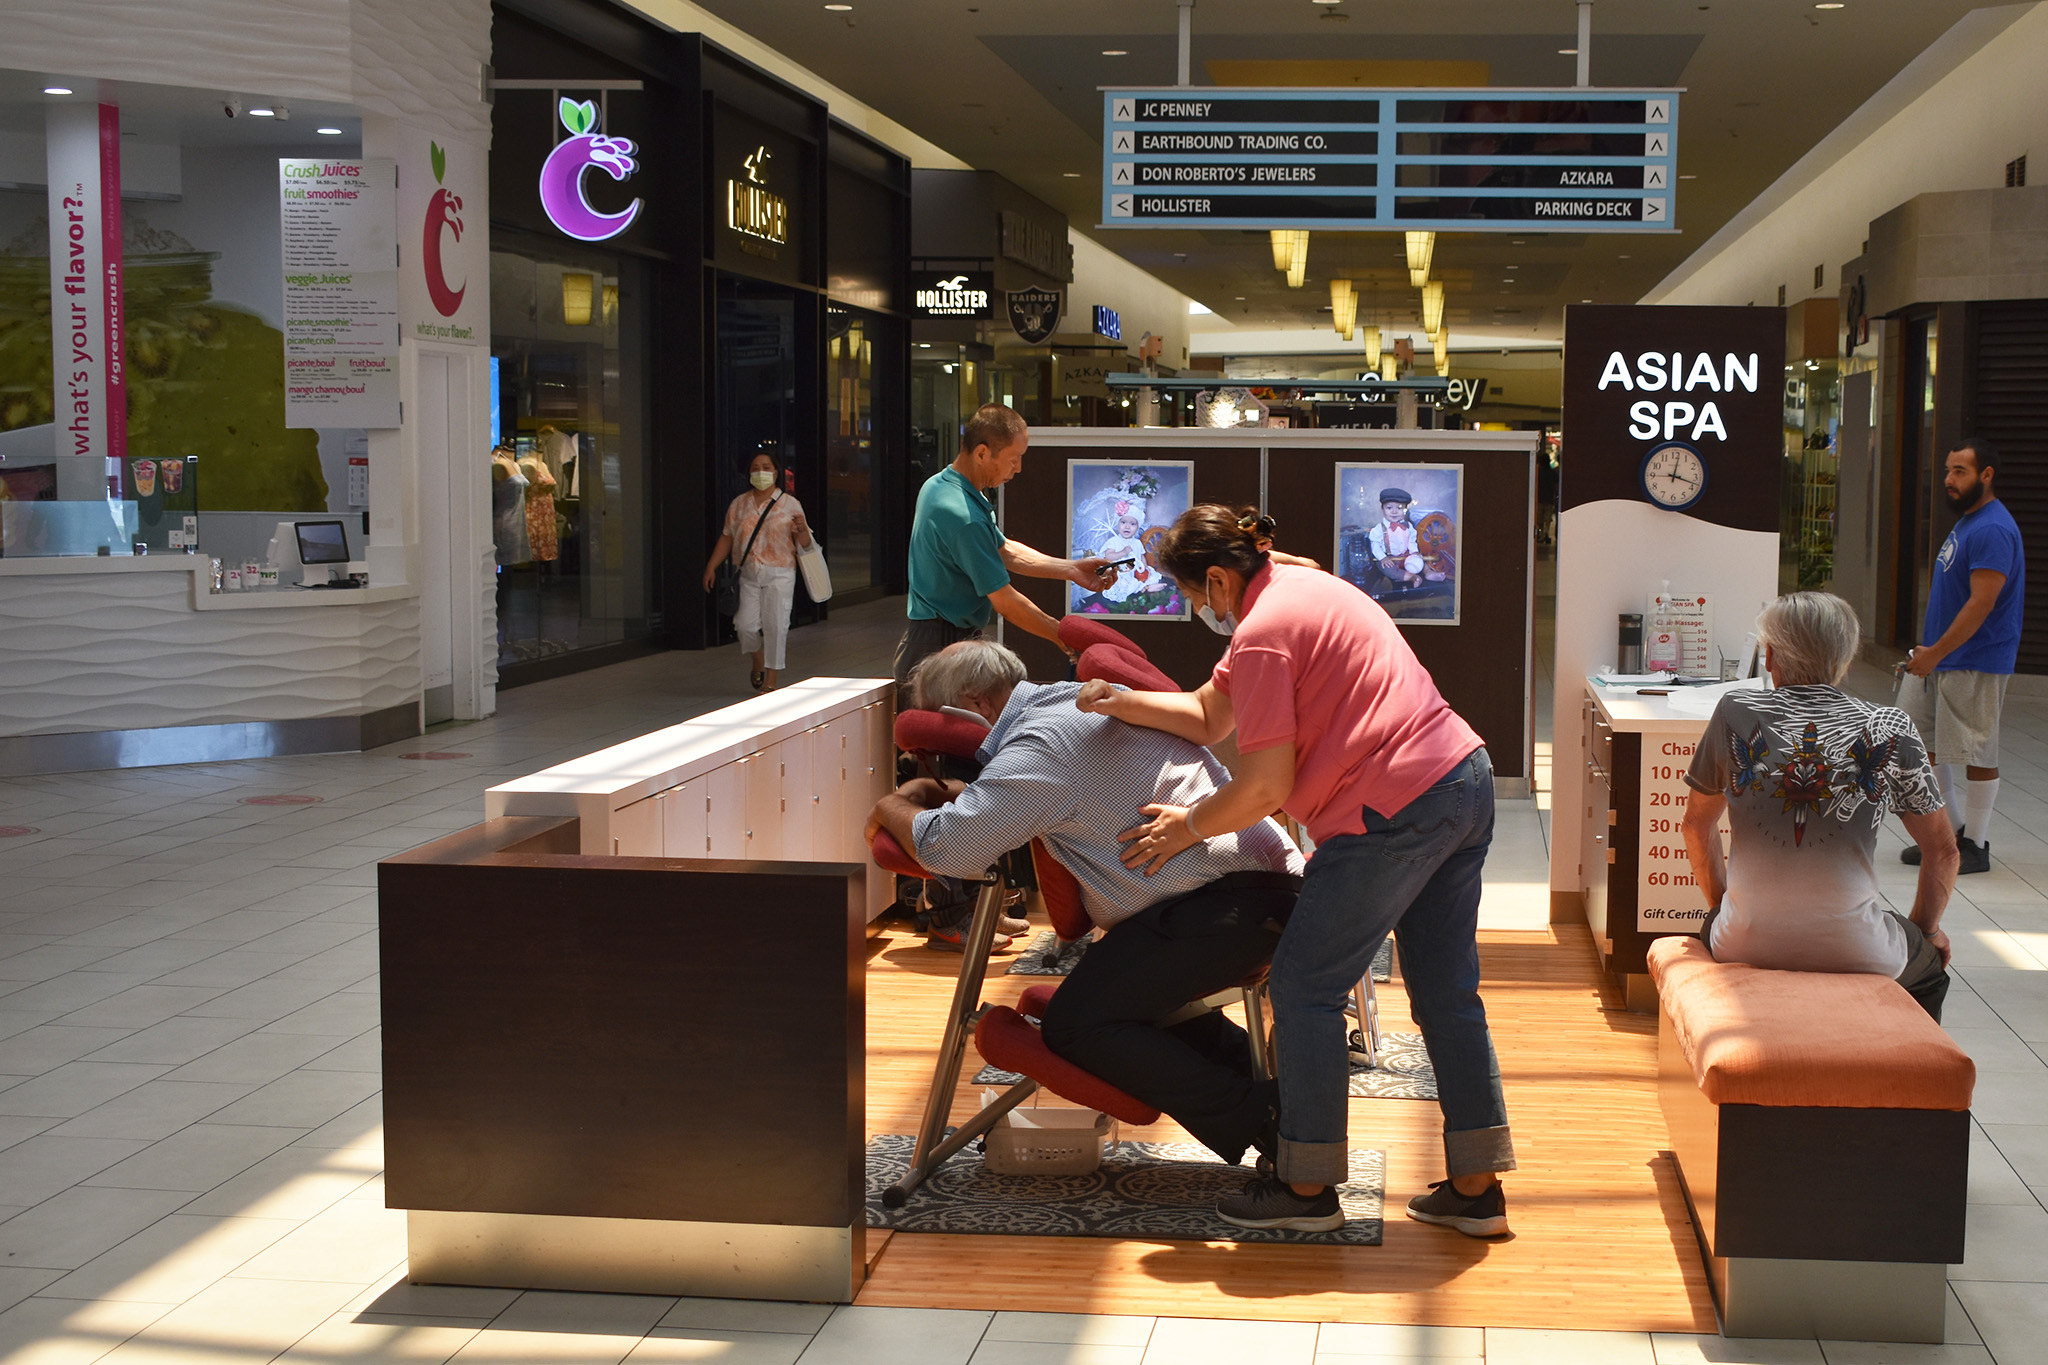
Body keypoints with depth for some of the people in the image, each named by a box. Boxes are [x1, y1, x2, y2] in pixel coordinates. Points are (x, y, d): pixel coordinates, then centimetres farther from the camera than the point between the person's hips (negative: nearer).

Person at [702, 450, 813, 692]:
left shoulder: (790, 504, 2)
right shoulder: (739, 504, 10)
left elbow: (805, 544, 3)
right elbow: (727, 538, 13)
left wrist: (802, 530, -19)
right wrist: (712, 566, 7)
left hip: (779, 574, -2)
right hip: (748, 574, 2)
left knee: (775, 625, -7)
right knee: (746, 624, -5)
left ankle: (772, 679, 2)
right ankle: (757, 663, 25)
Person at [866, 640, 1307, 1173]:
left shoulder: (1041, 743, -10)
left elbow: (948, 847, -17)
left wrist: (893, 809, 4)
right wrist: (939, 791, 26)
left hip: (1234, 899, -10)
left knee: (1075, 1024, -11)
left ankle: (1266, 1123, -13)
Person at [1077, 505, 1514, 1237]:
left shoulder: (1262, 633, -12)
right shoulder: (1299, 587, 19)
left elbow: (1265, 785, -13)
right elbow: (1208, 715, 24)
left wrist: (1189, 825, 2)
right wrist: (1120, 702, 14)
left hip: (1395, 811, -10)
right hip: (1465, 778, 10)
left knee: (1305, 986, 2)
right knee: (1448, 991, 14)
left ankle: (1307, 1185, 10)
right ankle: (1477, 1186, 18)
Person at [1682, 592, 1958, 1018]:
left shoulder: (1735, 714, -1)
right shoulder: (1890, 731, -3)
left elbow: (1697, 826, 11)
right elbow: (1942, 849, 5)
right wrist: (1926, 928, 22)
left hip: (1747, 946, 1)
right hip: (1854, 951, -1)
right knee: (1929, 961, 31)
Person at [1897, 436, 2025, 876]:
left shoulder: (1993, 530, -19)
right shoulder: (1966, 522, 14)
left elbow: (1981, 604, -24)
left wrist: (1935, 653, -22)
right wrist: (1928, 651, 18)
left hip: (1975, 665, -10)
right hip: (1940, 659, 10)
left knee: (1976, 752, -1)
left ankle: (1975, 845, 9)